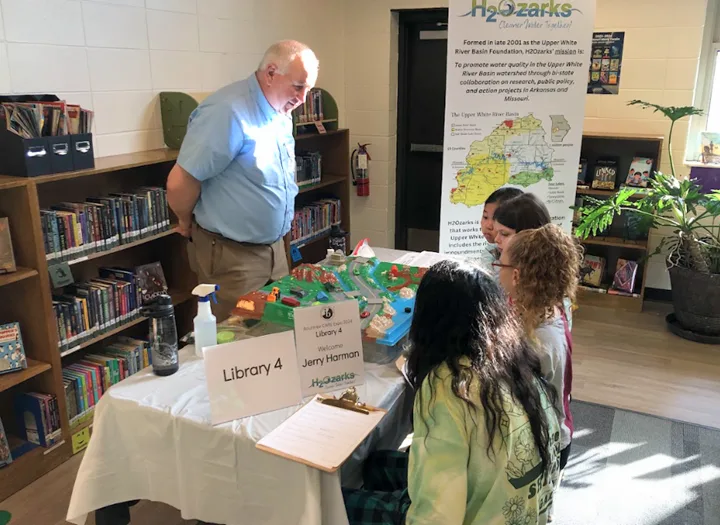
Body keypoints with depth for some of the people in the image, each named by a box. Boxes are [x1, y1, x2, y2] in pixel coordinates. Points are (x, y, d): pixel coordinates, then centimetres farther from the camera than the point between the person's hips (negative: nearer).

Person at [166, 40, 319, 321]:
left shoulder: (280, 114, 6)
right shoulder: (228, 111, -24)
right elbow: (179, 183, -22)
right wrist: (189, 224, -4)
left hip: (273, 247, 9)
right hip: (232, 255, -8)